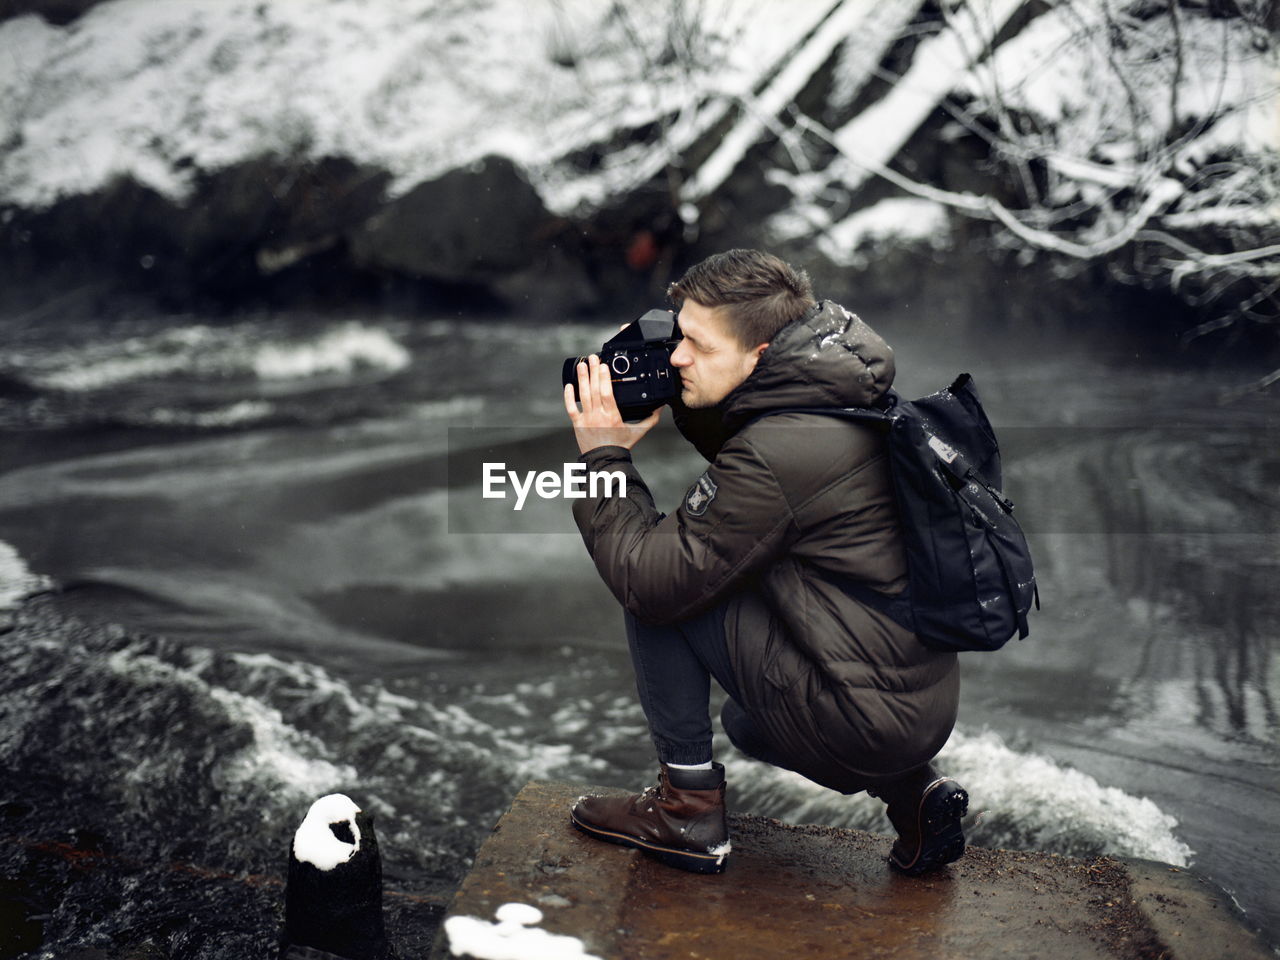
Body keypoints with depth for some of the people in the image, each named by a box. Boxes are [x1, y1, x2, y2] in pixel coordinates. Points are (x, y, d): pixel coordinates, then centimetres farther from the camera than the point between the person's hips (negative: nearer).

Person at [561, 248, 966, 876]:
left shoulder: (777, 454, -25)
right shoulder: (837, 400, 3)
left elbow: (652, 581, -19)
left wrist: (604, 458, -9)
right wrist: (677, 401, 5)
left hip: (864, 721, -9)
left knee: (658, 590, -5)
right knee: (747, 725, 37)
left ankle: (689, 807, 5)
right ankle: (912, 789, 18)